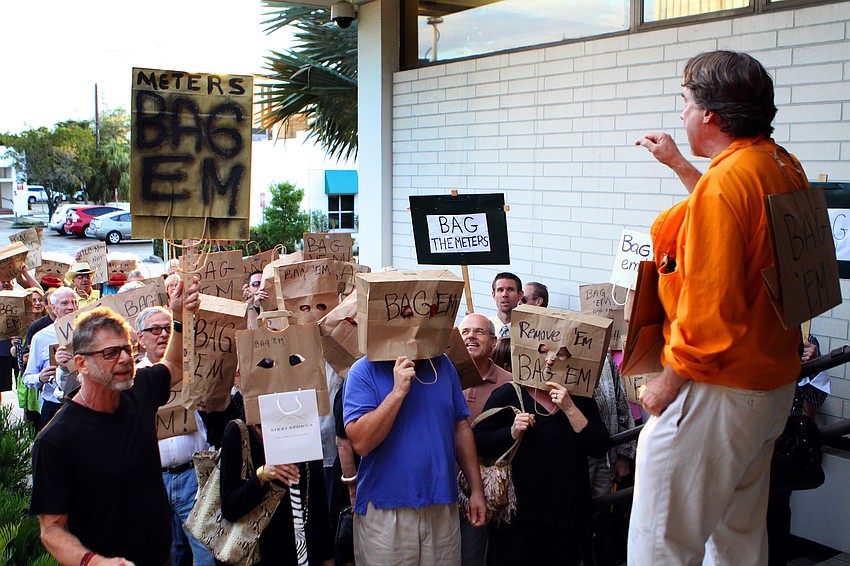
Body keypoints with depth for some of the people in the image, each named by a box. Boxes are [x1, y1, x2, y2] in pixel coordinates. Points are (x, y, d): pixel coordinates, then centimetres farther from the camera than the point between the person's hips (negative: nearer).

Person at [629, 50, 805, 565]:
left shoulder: (724, 181, -22)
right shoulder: (784, 167, 7)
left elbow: (709, 307, -25)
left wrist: (670, 381, -13)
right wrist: (679, 164, 32)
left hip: (719, 390, -10)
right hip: (773, 382, 10)